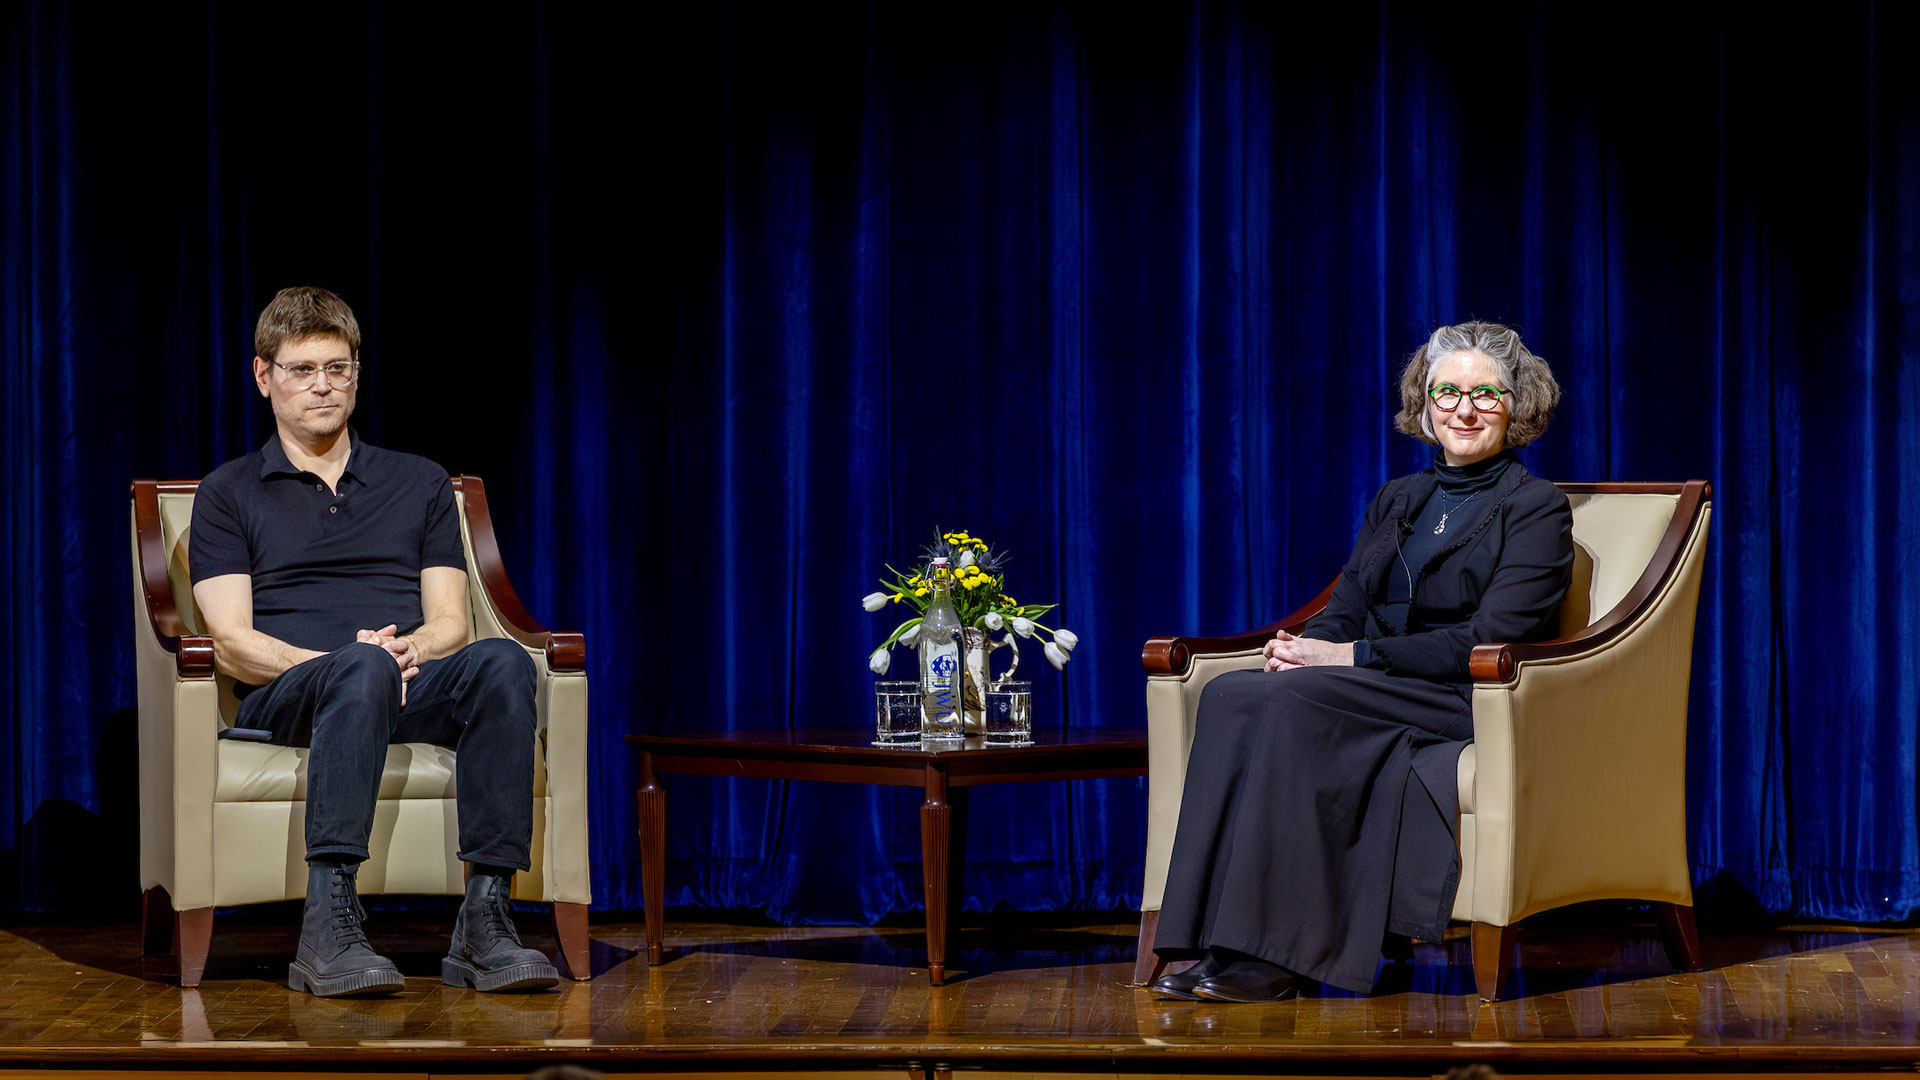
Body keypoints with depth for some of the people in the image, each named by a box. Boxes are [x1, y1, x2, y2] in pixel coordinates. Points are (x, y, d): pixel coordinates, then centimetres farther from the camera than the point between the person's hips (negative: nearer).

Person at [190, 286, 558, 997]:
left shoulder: (421, 484, 24)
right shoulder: (230, 494, 16)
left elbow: (449, 623, 14)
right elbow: (233, 643, 2)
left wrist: (408, 649, -11)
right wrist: (348, 660, -15)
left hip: (411, 689, 3)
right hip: (286, 695, -2)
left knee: (500, 664, -32)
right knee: (363, 670, -40)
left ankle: (484, 924, -40)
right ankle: (328, 931, -50)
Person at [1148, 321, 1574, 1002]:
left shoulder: (1536, 509, 0)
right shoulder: (1397, 501, 21)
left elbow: (1488, 642, -12)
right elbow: (1345, 610, 16)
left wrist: (1352, 658, -16)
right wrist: (1302, 649, -9)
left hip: (1470, 704, -6)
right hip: (1373, 694, 6)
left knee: (1290, 700, -32)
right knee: (1229, 694, -24)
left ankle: (1274, 953, -32)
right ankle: (1218, 943, -32)